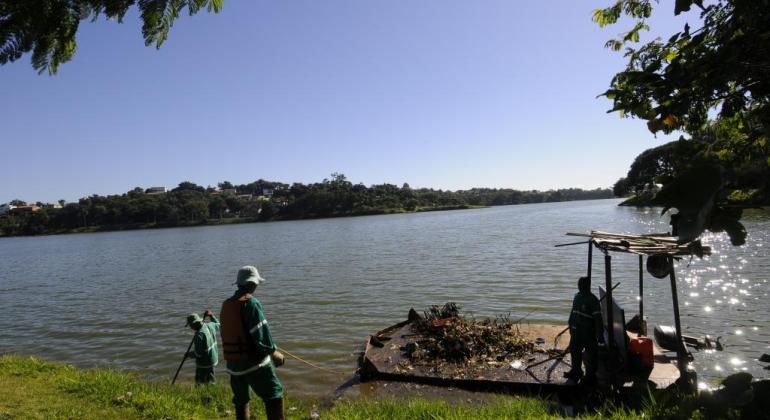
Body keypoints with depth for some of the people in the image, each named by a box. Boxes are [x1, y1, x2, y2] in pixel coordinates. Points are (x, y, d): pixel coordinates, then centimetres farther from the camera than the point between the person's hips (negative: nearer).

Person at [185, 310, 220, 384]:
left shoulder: (199, 335, -28)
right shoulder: (210, 325, -6)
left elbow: (198, 353, -24)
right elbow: (218, 326, 20)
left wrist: (189, 354, -6)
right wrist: (212, 316, 19)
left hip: (204, 364, -8)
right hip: (213, 359, 9)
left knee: (201, 383, 5)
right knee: (209, 380, 22)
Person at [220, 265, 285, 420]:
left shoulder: (226, 305, 10)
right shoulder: (251, 303, -14)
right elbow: (261, 333, -19)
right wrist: (273, 351, -6)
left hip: (233, 362, 8)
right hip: (254, 361, -8)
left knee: (241, 400, 18)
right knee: (274, 395, -4)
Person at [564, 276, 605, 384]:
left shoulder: (592, 300, -18)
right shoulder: (577, 297, 6)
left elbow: (598, 318, -19)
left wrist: (600, 335, -21)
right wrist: (571, 327, 21)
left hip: (588, 332, -8)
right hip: (577, 330, 8)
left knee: (590, 353, 6)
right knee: (574, 349, 19)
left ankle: (591, 375, 20)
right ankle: (576, 371, 37)